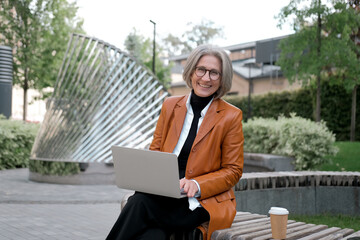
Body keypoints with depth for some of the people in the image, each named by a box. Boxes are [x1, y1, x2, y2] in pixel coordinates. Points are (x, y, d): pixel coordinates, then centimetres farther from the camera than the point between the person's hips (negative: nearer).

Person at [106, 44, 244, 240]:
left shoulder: (231, 116, 0)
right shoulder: (170, 106, 12)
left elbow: (233, 171, 1)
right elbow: (155, 151, 15)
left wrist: (197, 185, -16)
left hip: (203, 200, -3)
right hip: (163, 193, 3)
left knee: (140, 204, -31)